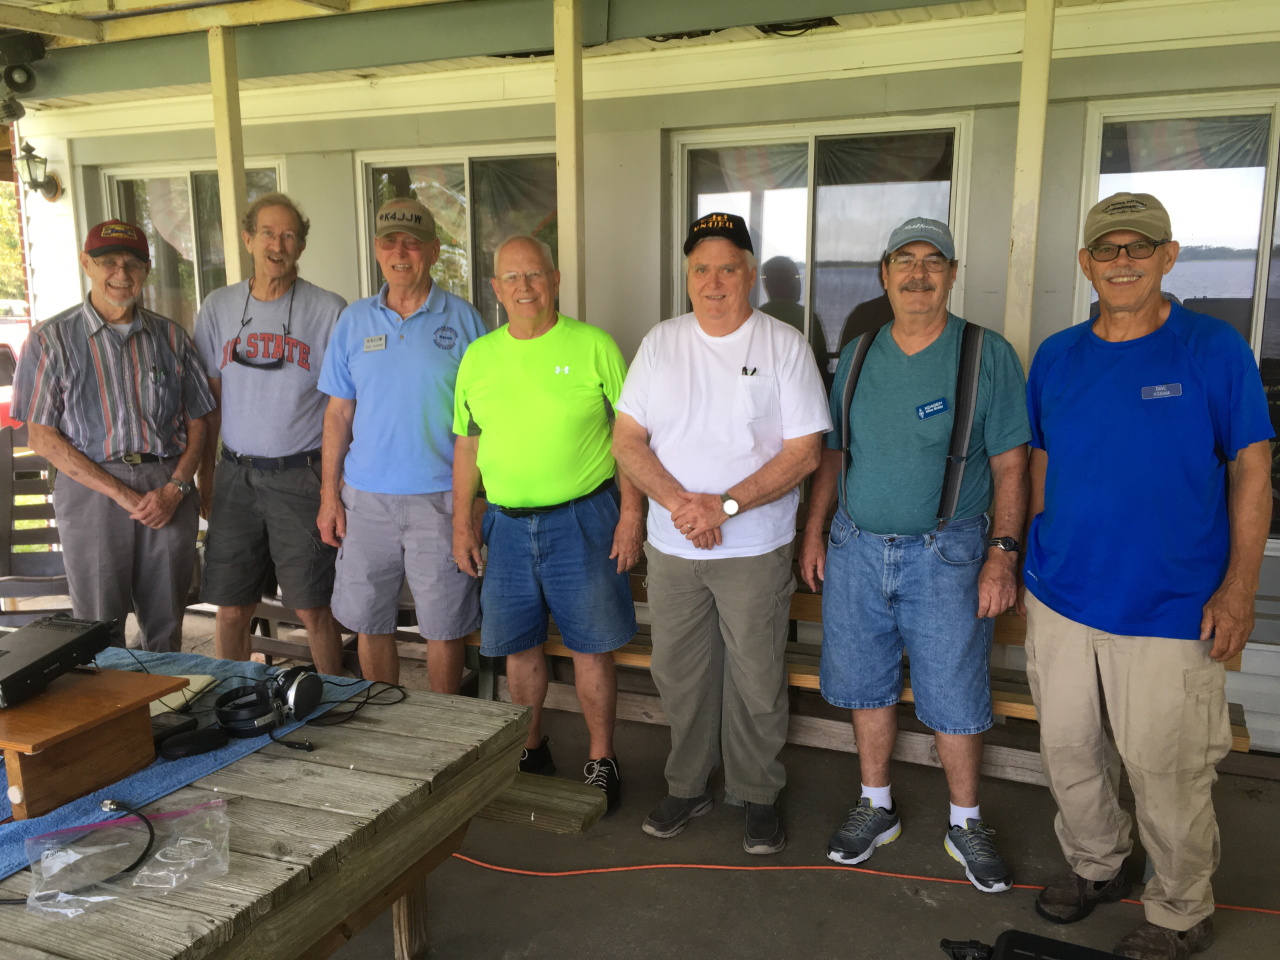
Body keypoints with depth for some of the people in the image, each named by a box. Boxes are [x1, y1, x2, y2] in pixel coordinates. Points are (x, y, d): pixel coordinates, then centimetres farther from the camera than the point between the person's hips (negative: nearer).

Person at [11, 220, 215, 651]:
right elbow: (42, 436, -3)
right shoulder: (52, 339, 2)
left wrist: (174, 488, -7)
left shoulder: (171, 338, 11)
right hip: (91, 492, -2)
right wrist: (124, 495, -11)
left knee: (166, 631, 8)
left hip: (169, 495, 2)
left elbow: (196, 425, 11)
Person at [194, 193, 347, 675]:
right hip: (236, 475, 3)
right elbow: (210, 399, 12)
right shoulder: (218, 307, 7)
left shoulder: (328, 310, -3)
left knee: (312, 608, 2)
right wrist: (204, 477, 9)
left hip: (300, 476, -3)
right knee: (230, 609, 8)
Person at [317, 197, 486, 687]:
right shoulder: (354, 320, 7)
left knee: (443, 626, 5)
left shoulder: (462, 318, 0)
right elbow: (339, 413, 9)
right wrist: (329, 495, 5)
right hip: (366, 496, 3)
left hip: (440, 497, -3)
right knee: (369, 621, 11)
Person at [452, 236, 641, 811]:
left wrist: (631, 512, -8)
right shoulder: (478, 356, 8)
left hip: (582, 519, -3)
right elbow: (467, 444, 13)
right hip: (506, 525, 4)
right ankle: (531, 749, 32)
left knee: (591, 647, 4)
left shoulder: (593, 346, -3)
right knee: (519, 646, 13)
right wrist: (462, 522, 9)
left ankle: (601, 759, 20)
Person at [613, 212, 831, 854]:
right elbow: (627, 441, 1)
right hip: (671, 547, 3)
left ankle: (756, 796, 27)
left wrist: (724, 504, -18)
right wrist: (679, 502, -15)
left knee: (756, 682, 7)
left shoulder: (784, 345, -4)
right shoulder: (660, 343, 5)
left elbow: (804, 453, -9)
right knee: (680, 677, 13)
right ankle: (687, 788, 32)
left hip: (756, 549, -3)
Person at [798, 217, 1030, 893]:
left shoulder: (988, 355, -4)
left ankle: (965, 824, 27)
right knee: (866, 684, 13)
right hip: (856, 548, 4)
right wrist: (814, 532, 8)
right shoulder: (857, 356, 7)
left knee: (954, 697, 5)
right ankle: (876, 806, 33)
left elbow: (1010, 464, -5)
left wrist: (1003, 552, -12)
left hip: (946, 555, -3)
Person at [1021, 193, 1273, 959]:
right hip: (1060, 599, 4)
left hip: (1169, 609, -4)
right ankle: (1096, 867, 42)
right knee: (1067, 750, 17)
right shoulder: (1056, 357, 4)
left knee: (1165, 772, 7)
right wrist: (1033, 559, 11)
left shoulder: (1215, 349, -7)